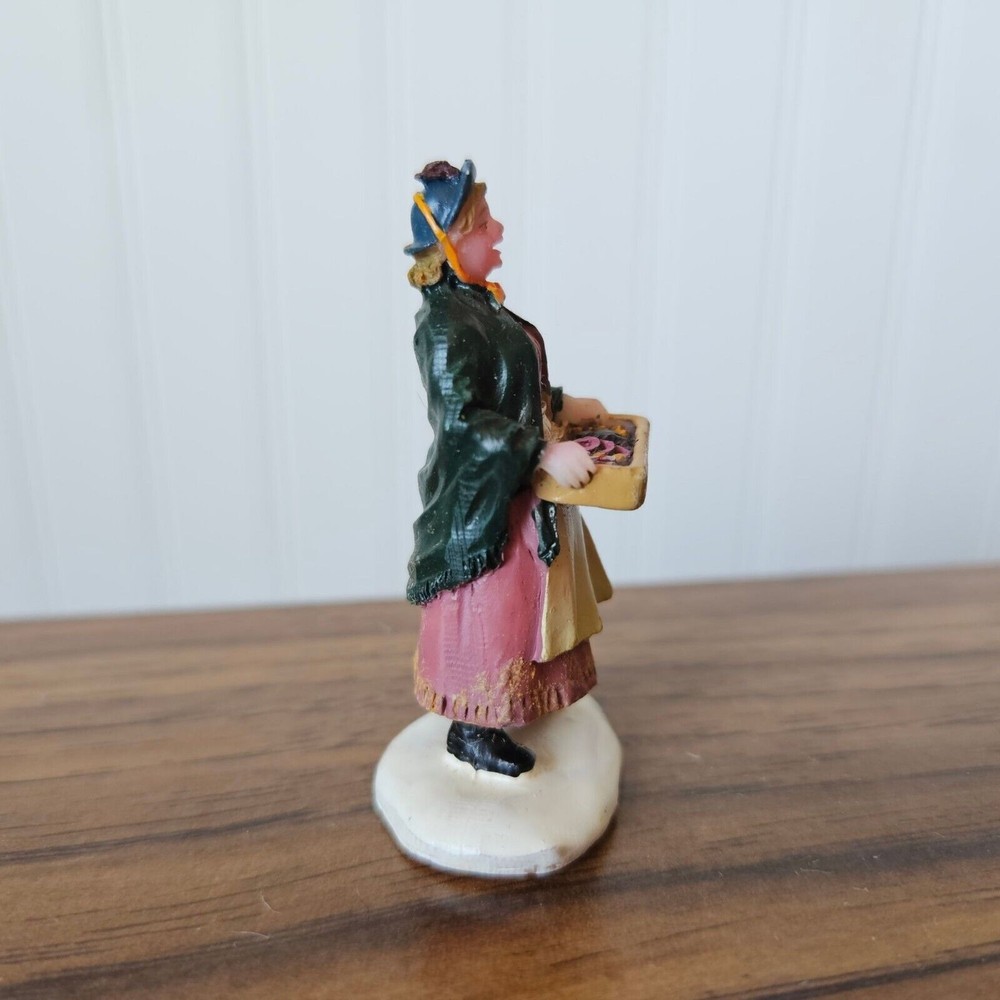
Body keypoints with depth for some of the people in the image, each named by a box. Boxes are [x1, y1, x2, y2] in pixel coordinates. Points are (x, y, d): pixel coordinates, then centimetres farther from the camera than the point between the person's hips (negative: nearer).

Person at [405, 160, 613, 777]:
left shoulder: (476, 302, 8)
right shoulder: (446, 321, -22)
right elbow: (463, 420, -28)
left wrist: (561, 405, 15)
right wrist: (545, 452, -30)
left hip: (513, 483, 10)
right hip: (481, 495, -10)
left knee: (511, 605, 22)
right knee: (487, 613, 4)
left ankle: (493, 712, 42)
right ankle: (471, 731, 25)